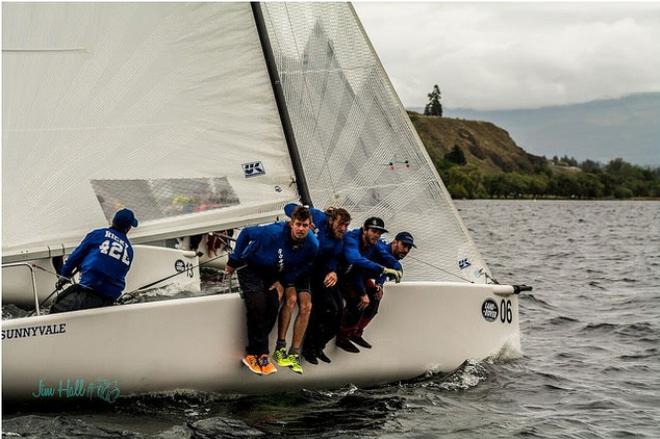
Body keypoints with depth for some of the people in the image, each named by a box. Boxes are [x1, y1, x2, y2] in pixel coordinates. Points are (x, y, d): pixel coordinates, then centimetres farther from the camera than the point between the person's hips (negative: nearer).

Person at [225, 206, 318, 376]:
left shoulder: (312, 245, -20)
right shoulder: (274, 232, -33)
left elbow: (304, 267, -1)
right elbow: (246, 233, -18)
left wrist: (283, 282, -12)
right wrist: (234, 261, -11)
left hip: (273, 275, 4)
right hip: (251, 268, -4)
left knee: (273, 307, -16)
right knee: (258, 305, -24)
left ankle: (252, 354, -7)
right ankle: (261, 355, -18)